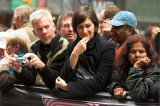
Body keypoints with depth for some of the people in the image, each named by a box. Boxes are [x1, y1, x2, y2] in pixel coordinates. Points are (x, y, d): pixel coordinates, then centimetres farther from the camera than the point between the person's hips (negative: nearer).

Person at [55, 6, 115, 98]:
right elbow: (63, 78, -1)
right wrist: (75, 55, -13)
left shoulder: (107, 48, -5)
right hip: (75, 97, 3)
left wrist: (67, 87, -13)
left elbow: (99, 83, -12)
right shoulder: (72, 47, 8)